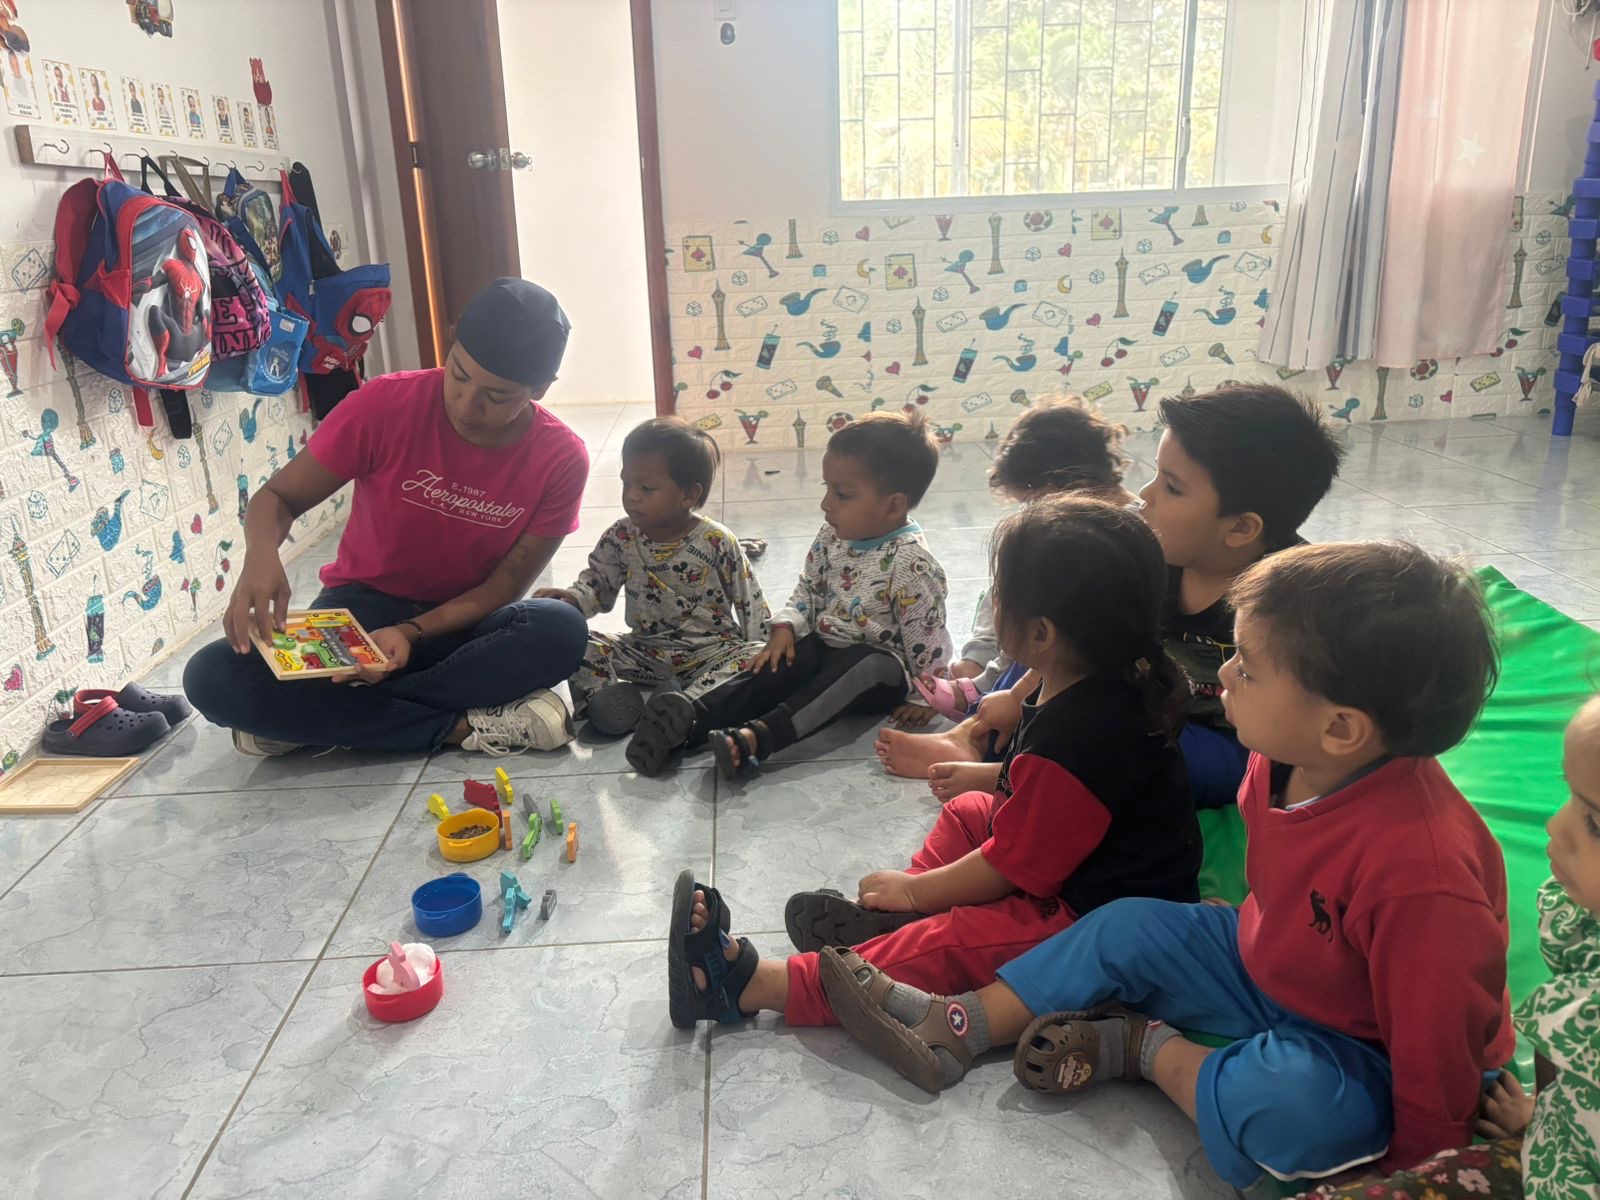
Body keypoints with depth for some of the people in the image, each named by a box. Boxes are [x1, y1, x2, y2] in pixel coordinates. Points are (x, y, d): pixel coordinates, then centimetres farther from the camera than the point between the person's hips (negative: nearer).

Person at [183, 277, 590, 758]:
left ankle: (310, 716, -21)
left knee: (561, 632, -34)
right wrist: (261, 556, -32)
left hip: (461, 622, 1)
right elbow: (278, 496, -8)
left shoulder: (561, 460, -16)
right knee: (213, 679, -25)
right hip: (362, 606, 0)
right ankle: (459, 725, -23)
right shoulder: (385, 404, -18)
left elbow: (503, 587, -10)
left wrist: (412, 633, -28)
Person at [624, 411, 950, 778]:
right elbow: (808, 589, 12)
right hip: (824, 646, 7)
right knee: (785, 662, -22)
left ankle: (758, 737, -55)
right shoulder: (832, 537, 0)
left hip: (883, 667, -6)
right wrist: (785, 628, -4)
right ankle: (690, 720, -37)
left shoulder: (911, 562, -21)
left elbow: (927, 633, -16)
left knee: (868, 666, -37)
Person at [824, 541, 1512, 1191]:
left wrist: (1408, 1167, -18)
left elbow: (1439, 1051, -26)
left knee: (1285, 1099, -37)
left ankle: (1146, 1049, -7)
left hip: (1357, 1058, -7)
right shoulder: (1287, 760, -14)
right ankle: (951, 1030, 7)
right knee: (1130, 927, 3)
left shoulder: (1421, 872, -37)